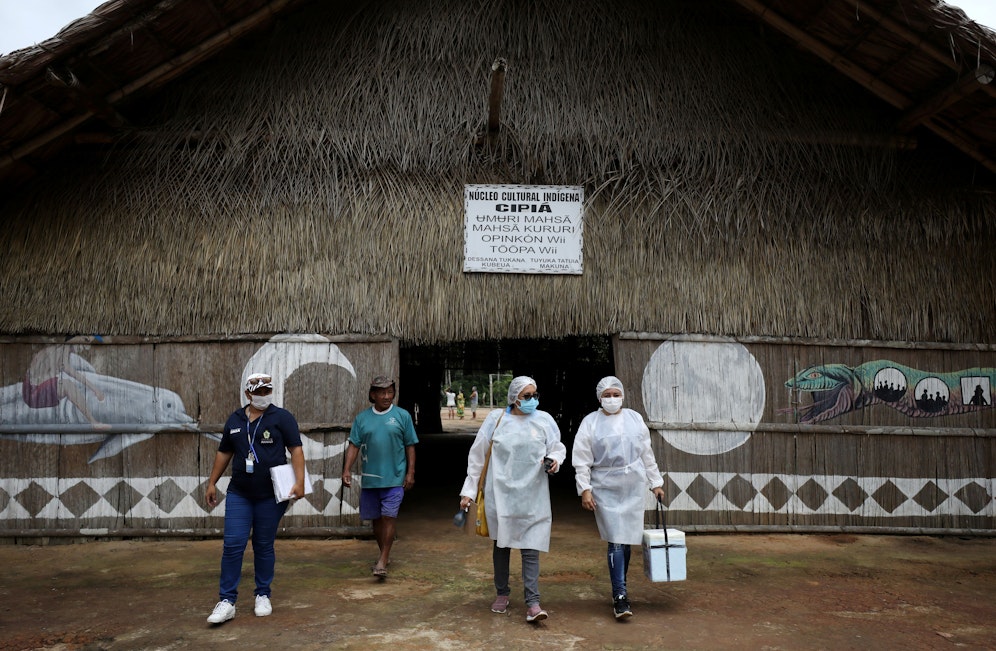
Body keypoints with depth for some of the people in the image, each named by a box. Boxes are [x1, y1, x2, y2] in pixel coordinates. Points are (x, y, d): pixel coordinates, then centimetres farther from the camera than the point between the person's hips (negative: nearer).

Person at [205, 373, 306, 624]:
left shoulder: (282, 417, -4)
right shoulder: (235, 420, 9)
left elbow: (296, 449, -9)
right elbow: (224, 452, 17)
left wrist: (299, 482, -18)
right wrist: (212, 483, 16)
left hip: (271, 495, -3)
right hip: (238, 494, 3)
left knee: (264, 546, 8)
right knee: (232, 545, -2)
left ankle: (263, 596, 23)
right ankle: (227, 601, 7)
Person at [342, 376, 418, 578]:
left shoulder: (402, 415, 1)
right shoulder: (362, 418, 6)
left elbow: (410, 446, 2)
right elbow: (354, 445, 4)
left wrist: (410, 473, -3)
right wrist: (347, 469, -7)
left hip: (394, 477, -3)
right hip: (370, 477, 3)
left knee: (389, 517, -8)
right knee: (376, 518, 13)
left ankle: (382, 561, -3)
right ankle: (385, 554, 30)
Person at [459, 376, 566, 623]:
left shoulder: (544, 420, 1)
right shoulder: (496, 419, -1)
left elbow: (558, 447, 14)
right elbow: (477, 456, 4)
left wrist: (555, 460, -10)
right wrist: (469, 490, 5)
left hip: (533, 497, 0)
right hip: (501, 494, 0)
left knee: (531, 548, -3)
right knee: (501, 544, 13)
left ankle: (532, 603, 1)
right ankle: (502, 593, 30)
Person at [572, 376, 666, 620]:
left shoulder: (635, 419, 8)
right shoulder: (590, 423, -2)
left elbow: (647, 455, 14)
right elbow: (581, 460, -4)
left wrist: (656, 483, 14)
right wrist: (585, 489, -11)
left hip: (633, 487, 4)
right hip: (605, 488, -3)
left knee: (626, 540, 10)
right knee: (616, 542, -8)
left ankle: (619, 589, 25)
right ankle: (620, 596, -4)